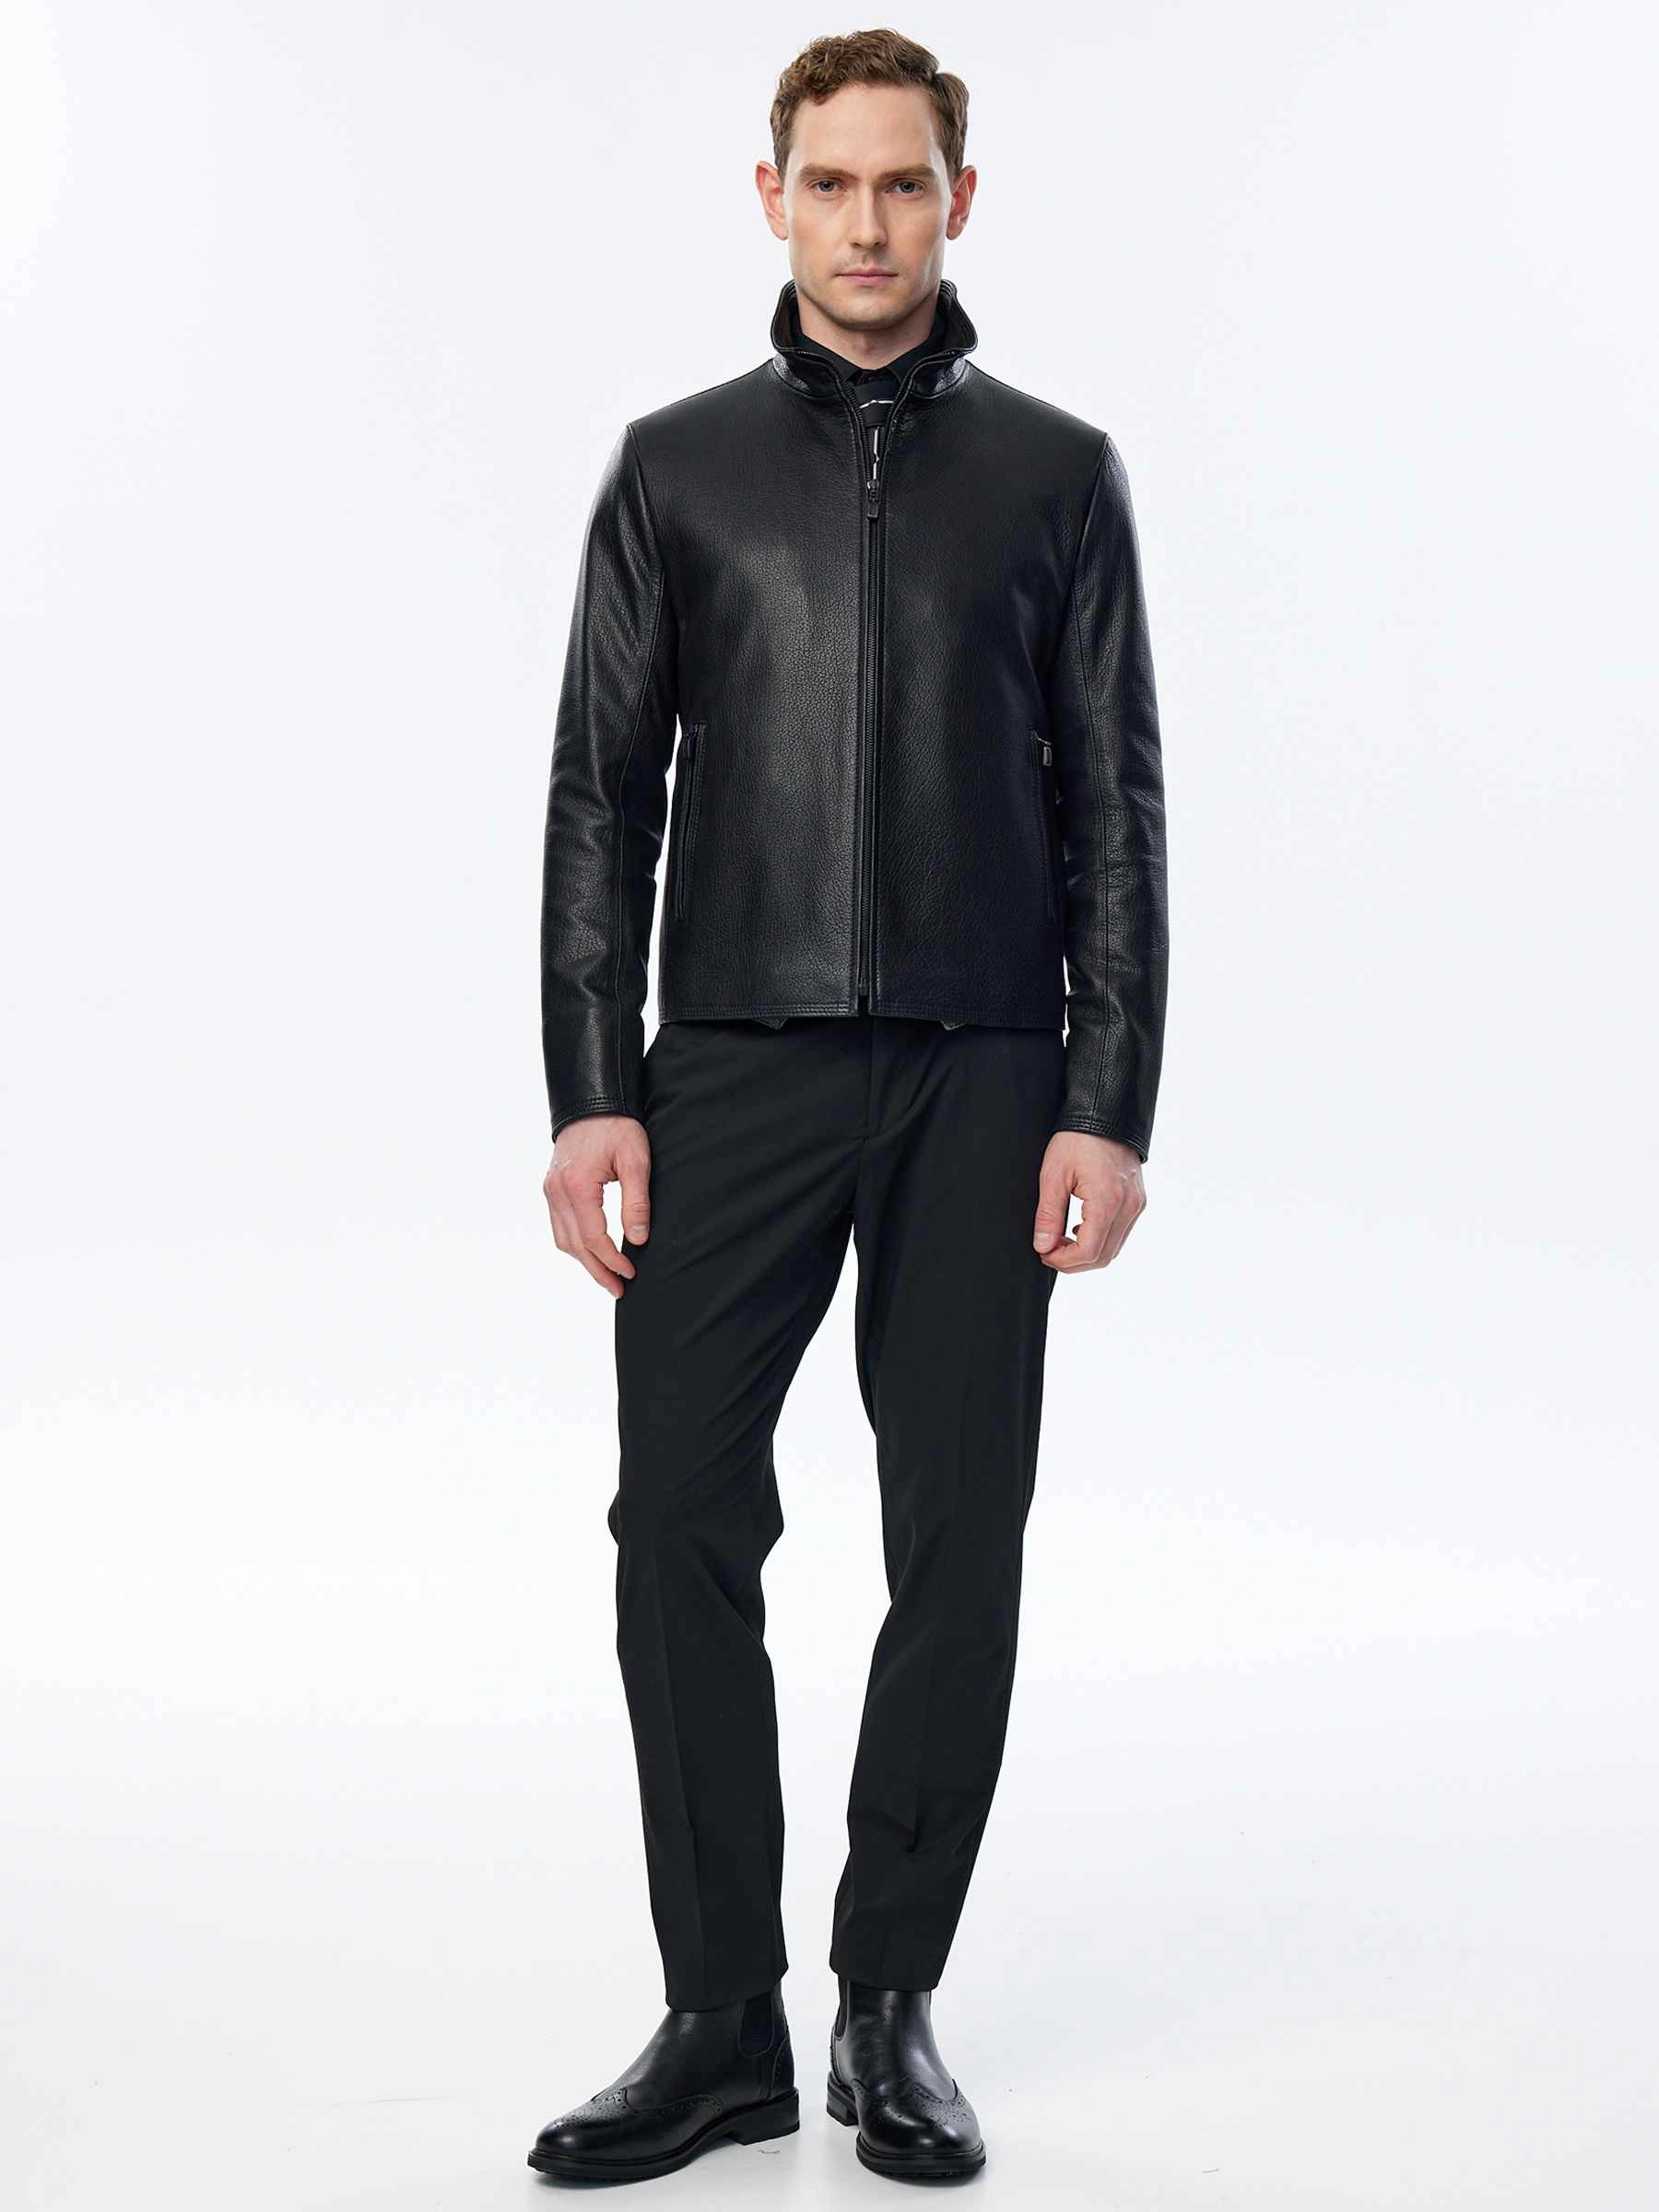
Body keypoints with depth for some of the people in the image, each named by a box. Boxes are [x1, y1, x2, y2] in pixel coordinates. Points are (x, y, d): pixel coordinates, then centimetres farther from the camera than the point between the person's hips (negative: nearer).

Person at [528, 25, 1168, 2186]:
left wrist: (1109, 1108, -5)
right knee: (682, 1529, -4)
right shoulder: (679, 466, 7)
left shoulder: (1055, 473, 6)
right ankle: (723, 2022, 7)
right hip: (738, 1073, 0)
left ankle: (893, 2008, 16)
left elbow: (1116, 810, 4)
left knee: (958, 1550, 3)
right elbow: (602, 794, 4)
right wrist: (593, 1093, -4)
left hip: (982, 1083, 0)